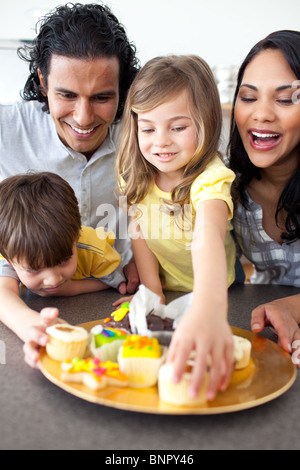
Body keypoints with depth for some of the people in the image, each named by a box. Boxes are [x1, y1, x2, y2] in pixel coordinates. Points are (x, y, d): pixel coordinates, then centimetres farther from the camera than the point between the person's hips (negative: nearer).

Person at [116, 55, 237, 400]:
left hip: (211, 297, -3)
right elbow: (138, 230, -1)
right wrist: (150, 287, -15)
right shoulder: (132, 173, -8)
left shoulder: (211, 176, -28)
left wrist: (208, 309, -65)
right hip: (162, 295, 4)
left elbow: (209, 236, -47)